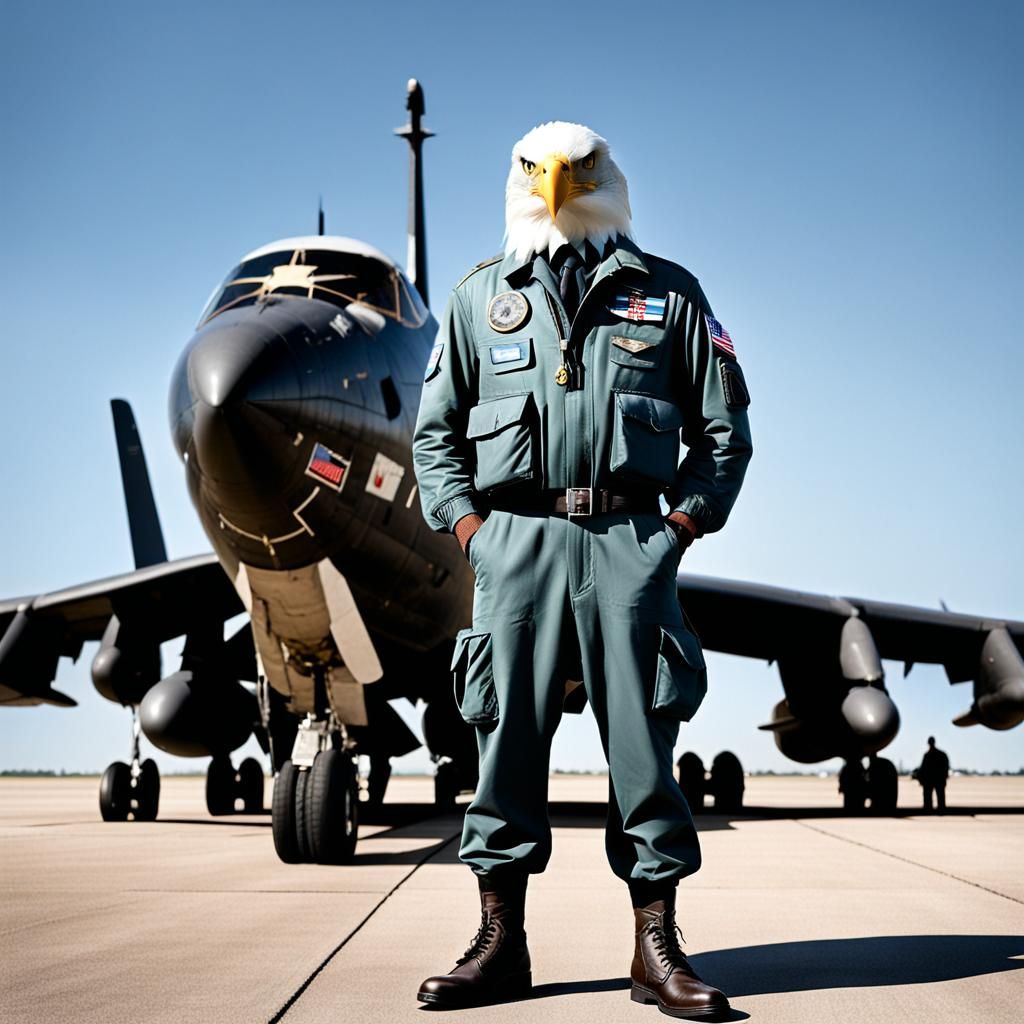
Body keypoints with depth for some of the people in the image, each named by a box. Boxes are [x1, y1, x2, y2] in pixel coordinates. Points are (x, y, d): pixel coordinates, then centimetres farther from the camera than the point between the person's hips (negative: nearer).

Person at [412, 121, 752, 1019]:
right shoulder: (480, 298, 17)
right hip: (517, 536, 1)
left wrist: (681, 523, 2)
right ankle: (501, 944, 10)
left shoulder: (669, 294, 13)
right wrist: (468, 523, 4)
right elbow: (435, 430, 17)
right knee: (508, 735, 1)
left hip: (629, 539, -1)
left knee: (643, 740, -1)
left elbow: (724, 427, 12)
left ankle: (657, 950, 6)